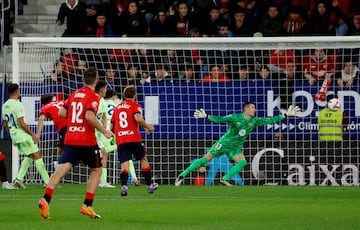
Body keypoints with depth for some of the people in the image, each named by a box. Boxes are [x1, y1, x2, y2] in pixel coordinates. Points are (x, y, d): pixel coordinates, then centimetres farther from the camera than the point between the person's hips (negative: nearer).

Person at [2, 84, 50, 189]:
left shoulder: (5, 106, 9)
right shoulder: (17, 105, -17)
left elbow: (5, 124, 16)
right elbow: (21, 123, -21)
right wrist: (33, 134, -14)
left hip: (13, 134, 8)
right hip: (22, 134, -8)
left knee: (29, 156, 21)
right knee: (37, 155, -3)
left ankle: (19, 178, 10)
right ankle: (48, 182, -5)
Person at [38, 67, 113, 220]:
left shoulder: (74, 94, 12)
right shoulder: (93, 97, -7)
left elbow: (61, 113, 11)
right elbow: (90, 116, -21)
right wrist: (104, 131, -11)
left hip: (70, 139, 5)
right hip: (87, 141, -5)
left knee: (62, 169, -7)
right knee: (96, 170, 15)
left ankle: (45, 200, -27)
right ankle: (87, 206, 6)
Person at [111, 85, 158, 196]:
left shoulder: (117, 107, 16)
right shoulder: (135, 105, 2)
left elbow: (111, 126, 18)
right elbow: (138, 118, -18)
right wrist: (147, 127, -3)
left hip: (120, 140, 3)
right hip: (134, 139, -3)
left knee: (124, 165, -4)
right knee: (143, 159, 15)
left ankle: (124, 186, -25)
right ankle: (149, 185, 22)